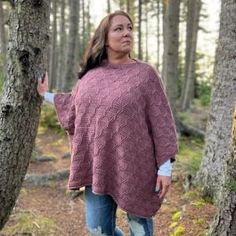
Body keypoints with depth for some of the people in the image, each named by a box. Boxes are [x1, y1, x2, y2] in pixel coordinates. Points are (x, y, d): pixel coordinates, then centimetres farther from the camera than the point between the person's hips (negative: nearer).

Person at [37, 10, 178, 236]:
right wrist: (47, 95, 28)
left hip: (133, 166, -4)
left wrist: (165, 167, -12)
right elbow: (75, 107, 22)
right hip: (98, 166, 4)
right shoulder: (90, 74, 6)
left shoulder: (145, 74, -7)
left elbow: (160, 121, -9)